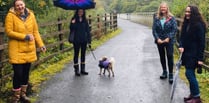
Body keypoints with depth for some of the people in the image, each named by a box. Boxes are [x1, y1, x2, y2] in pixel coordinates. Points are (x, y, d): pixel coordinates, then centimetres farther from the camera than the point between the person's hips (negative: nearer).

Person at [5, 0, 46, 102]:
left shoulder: (30, 15, 4)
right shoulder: (11, 16, -9)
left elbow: (35, 31, 8)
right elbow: (8, 32, -13)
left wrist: (40, 44, 0)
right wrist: (24, 36, -18)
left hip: (29, 49, 5)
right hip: (17, 50, -4)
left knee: (26, 72, 13)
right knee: (18, 73, -3)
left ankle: (23, 94, 30)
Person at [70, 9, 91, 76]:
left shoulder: (85, 20, 5)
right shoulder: (74, 20, -2)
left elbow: (88, 31, 5)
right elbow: (71, 29, -7)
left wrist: (89, 41, 1)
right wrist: (72, 24, -26)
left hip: (84, 40, 3)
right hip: (76, 40, -3)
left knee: (83, 54, 9)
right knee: (76, 54, 3)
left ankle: (82, 69, 19)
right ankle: (76, 70, 9)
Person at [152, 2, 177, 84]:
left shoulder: (171, 18, -4)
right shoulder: (156, 18, 2)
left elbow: (174, 29, -7)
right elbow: (154, 30, 1)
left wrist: (168, 38, -15)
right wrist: (157, 38, -11)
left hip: (169, 41, -3)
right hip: (159, 41, 3)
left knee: (170, 56, -6)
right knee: (162, 57, 14)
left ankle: (171, 75, 0)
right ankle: (164, 72, 29)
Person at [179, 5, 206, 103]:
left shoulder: (198, 25, -13)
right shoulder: (186, 24, 9)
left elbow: (201, 42, -13)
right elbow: (182, 37, 13)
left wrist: (200, 58, -15)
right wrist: (181, 46, -8)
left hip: (194, 54, -7)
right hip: (186, 53, 7)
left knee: (189, 73, -9)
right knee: (191, 74, 11)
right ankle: (193, 94, 22)